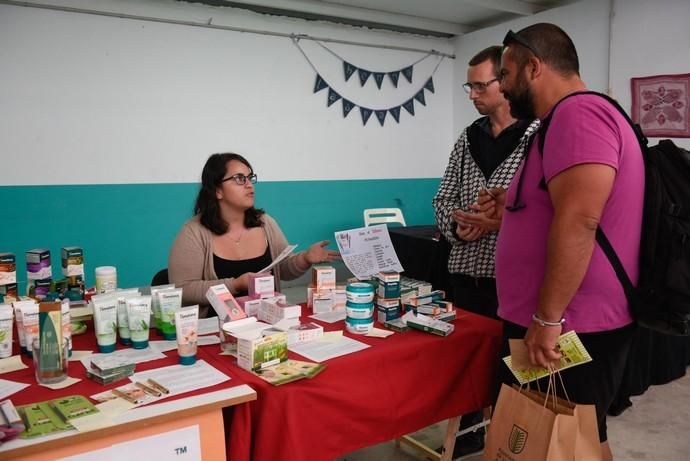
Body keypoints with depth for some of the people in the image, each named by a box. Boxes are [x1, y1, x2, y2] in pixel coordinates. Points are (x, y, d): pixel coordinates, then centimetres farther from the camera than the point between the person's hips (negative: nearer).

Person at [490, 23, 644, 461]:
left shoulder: (579, 112, -17)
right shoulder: (571, 116, 18)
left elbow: (579, 222, -27)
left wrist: (547, 318, -24)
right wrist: (516, 204, 16)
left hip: (570, 330, -10)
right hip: (561, 325, 10)